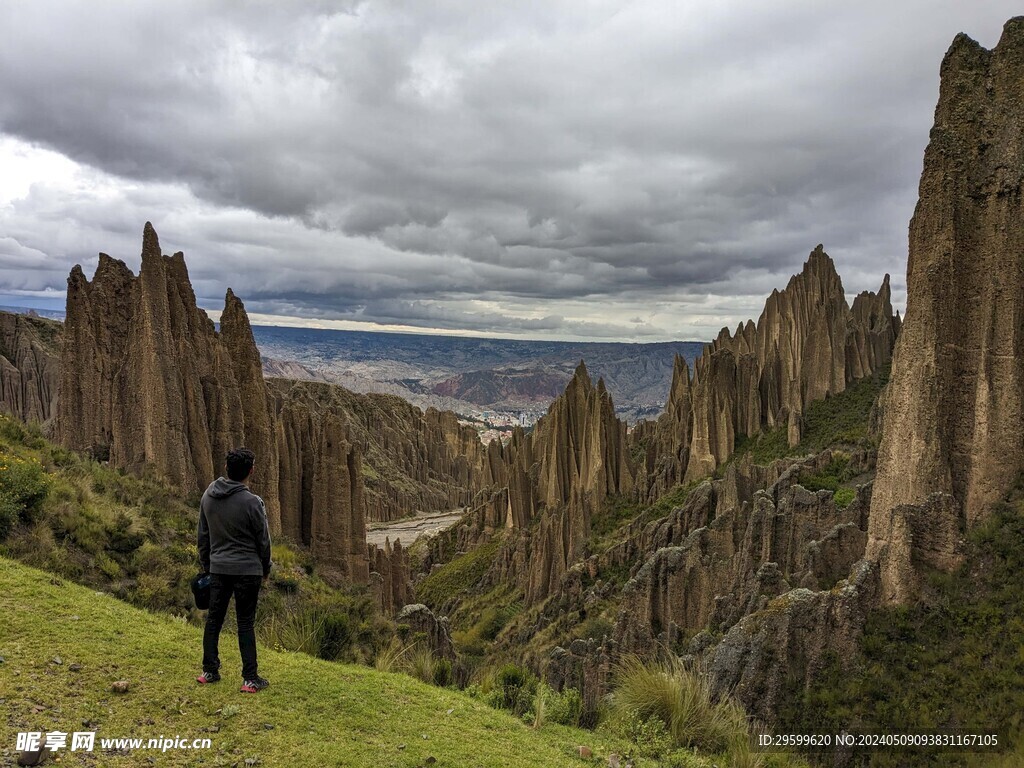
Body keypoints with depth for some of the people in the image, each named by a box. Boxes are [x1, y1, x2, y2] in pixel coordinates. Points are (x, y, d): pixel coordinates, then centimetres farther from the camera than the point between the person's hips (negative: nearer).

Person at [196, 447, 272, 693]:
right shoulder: (252, 502, -16)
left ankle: (209, 671, 24)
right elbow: (263, 540, -7)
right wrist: (266, 569, 8)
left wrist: (205, 564, 21)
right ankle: (250, 679, 6)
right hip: (247, 570, -5)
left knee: (214, 618, 15)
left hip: (218, 569, 5)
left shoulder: (208, 496, 1)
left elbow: (203, 535, 10)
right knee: (246, 623, 1)